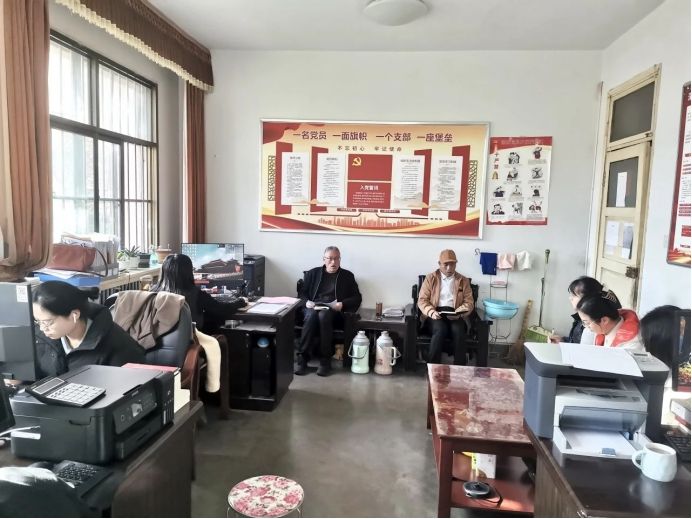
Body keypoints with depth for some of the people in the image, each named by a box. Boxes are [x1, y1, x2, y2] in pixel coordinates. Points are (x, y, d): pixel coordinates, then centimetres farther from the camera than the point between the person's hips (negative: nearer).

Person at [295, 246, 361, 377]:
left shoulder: (348, 276, 16)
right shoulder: (312, 273, 20)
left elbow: (357, 298, 9)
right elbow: (302, 293, 16)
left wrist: (342, 304, -10)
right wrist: (307, 302, -7)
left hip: (334, 311, -1)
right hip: (313, 307, 1)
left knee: (324, 315, -37)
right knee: (311, 316, -36)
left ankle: (325, 360, -31)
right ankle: (302, 358, -31)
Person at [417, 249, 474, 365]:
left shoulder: (464, 281, 16)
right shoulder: (430, 278, 12)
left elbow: (469, 302, 8)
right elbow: (422, 300, 5)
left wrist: (458, 313, -13)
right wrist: (431, 312, -15)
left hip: (454, 315, 1)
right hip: (435, 315, -1)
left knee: (458, 331, -33)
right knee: (440, 329, -34)